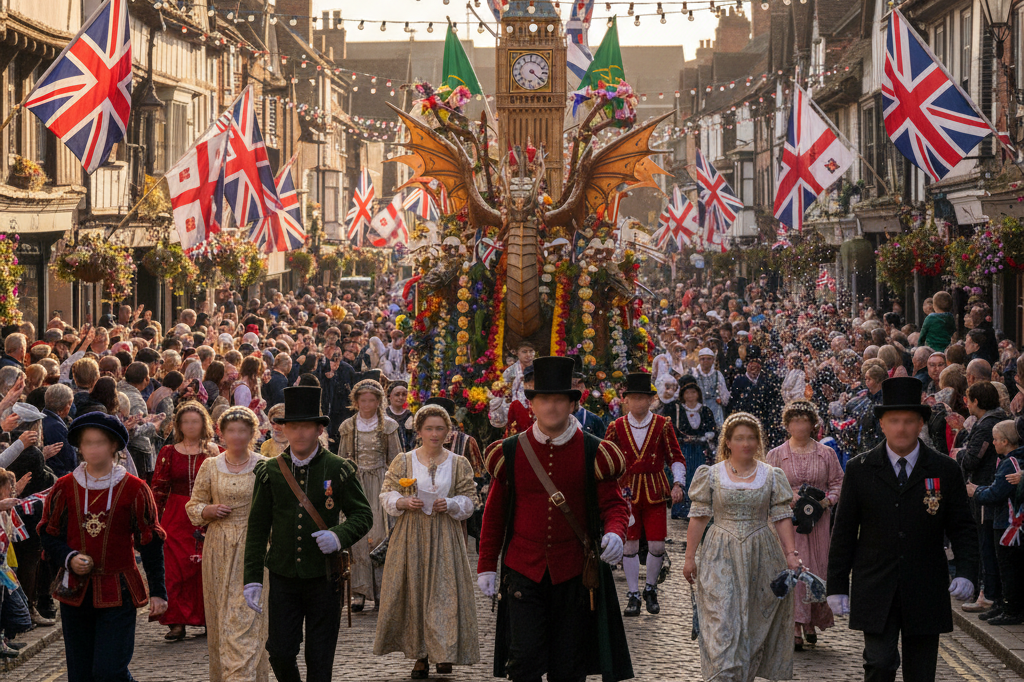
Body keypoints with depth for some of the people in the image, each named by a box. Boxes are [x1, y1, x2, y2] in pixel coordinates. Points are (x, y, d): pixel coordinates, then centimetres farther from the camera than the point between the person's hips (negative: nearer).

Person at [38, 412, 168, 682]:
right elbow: (48, 533, 10)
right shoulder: (64, 488, 2)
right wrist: (68, 558, -10)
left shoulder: (134, 489, -3)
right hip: (75, 591, 3)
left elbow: (151, 543, 2)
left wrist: (157, 591, 0)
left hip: (118, 593, -3)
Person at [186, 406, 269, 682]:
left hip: (252, 549, -3)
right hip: (218, 550, 3)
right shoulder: (210, 467, 6)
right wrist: (209, 510, -8)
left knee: (246, 618, -10)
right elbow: (193, 506, 11)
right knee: (219, 618, 7)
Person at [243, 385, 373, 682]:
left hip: (324, 578, -1)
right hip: (283, 577, 1)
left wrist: (339, 535, -18)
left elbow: (363, 515, 3)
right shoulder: (270, 472, 2)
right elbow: (257, 529, 4)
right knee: (280, 652, -2)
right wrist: (252, 578, -1)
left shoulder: (338, 470, -1)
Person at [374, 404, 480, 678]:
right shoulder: (403, 461, 5)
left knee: (444, 591, -6)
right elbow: (387, 496, 6)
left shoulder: (459, 464, 6)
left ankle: (444, 653, 3)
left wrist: (450, 504, -14)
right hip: (411, 535, 0)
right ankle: (421, 656, 7)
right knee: (413, 591, -1)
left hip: (445, 536, 0)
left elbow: (469, 501, 5)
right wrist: (404, 503, -14)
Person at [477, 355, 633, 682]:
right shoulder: (510, 452, 1)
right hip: (524, 569, 0)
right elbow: (495, 513, 9)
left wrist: (614, 533, -22)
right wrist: (486, 566, 7)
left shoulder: (593, 453, -2)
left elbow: (613, 503, 1)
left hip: (574, 572, 0)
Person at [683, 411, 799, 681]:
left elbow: (782, 518, 3)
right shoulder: (712, 475, 2)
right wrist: (690, 557, 0)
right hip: (721, 557, -1)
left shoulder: (772, 476, 5)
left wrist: (790, 554, -7)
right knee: (722, 621, -10)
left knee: (756, 622, 6)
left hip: (760, 557, 2)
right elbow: (698, 517, 3)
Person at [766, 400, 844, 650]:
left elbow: (838, 482, 9)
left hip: (818, 520, 2)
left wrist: (828, 500, -10)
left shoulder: (826, 454, 8)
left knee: (818, 569, 1)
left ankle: (812, 622, 17)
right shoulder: (776, 455, 6)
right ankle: (796, 628, -8)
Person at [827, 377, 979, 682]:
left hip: (925, 594, 1)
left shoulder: (945, 471, 2)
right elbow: (844, 531, 5)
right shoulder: (859, 469, 2)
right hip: (876, 592, -1)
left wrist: (966, 573, -12)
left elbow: (962, 528, 4)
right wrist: (837, 586, 2)